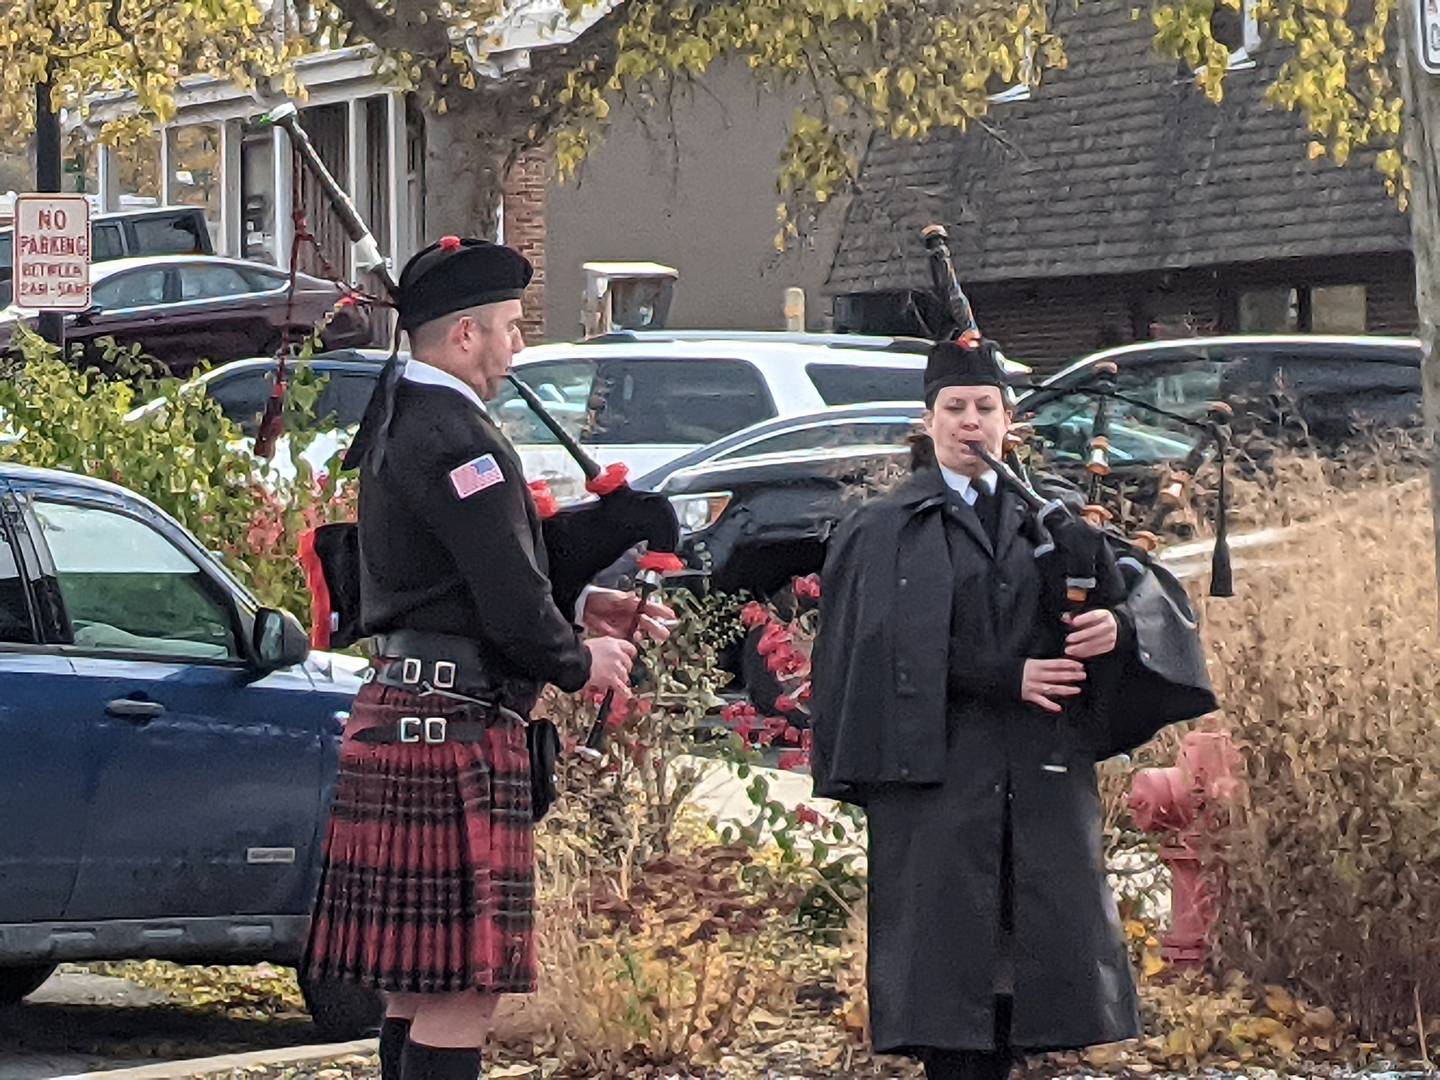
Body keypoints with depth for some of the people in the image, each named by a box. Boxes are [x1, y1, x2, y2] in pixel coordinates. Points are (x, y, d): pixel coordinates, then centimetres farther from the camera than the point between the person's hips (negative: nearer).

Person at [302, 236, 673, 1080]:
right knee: (464, 987, -8)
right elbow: (510, 599, -20)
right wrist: (580, 661, -2)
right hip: (454, 726, -11)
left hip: (401, 716, 11)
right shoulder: (458, 439, -16)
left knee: (423, 977, 16)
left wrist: (583, 605, 14)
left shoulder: (401, 423, 16)